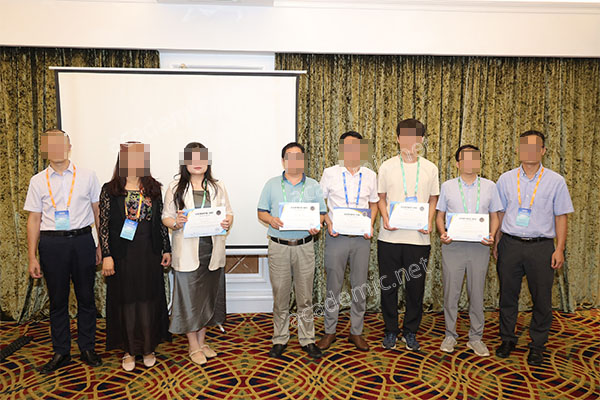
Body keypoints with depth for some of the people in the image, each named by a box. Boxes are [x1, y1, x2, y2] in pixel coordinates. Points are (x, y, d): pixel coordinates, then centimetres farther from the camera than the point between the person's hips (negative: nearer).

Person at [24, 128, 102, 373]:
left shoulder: (87, 176, 3)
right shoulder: (38, 181, 5)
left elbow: (98, 212, 6)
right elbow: (34, 219, 5)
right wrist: (32, 257, 2)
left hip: (82, 240, 0)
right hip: (51, 243, 1)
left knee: (86, 297, 7)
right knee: (57, 300, 9)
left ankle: (87, 348, 22)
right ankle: (60, 352, 23)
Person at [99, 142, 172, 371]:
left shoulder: (154, 188, 5)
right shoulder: (110, 190, -2)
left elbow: (161, 221, 8)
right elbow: (104, 225, -3)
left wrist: (166, 249, 7)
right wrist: (107, 255, -9)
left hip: (149, 254, 2)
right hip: (123, 255, -2)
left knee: (149, 300, 8)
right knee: (126, 302, 7)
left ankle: (148, 348, 24)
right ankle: (129, 350, 23)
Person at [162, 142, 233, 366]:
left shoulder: (218, 187, 8)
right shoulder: (175, 188, 1)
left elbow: (229, 213, 8)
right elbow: (166, 217, 0)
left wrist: (228, 222, -14)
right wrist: (176, 223, -21)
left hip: (212, 252, 3)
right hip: (187, 252, -3)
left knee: (208, 296, 12)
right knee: (189, 298, 3)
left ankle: (202, 341, 30)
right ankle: (194, 347, 20)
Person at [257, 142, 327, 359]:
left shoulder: (313, 186, 10)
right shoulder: (272, 184, 8)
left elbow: (321, 213, 9)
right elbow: (261, 212, 7)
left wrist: (316, 225, -12)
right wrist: (271, 220, -14)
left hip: (304, 246, 1)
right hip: (278, 246, 0)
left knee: (305, 296, 6)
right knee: (280, 296, 6)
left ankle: (307, 339, 18)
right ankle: (280, 339, 20)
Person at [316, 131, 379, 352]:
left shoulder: (370, 176, 6)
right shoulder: (330, 173, 0)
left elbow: (373, 203, 16)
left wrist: (371, 225, 0)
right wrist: (329, 223, -9)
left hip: (361, 237, 2)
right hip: (337, 236, -2)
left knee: (360, 286, 8)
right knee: (333, 286, 5)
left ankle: (356, 332, 24)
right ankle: (329, 332, 21)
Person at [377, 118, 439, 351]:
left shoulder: (430, 168, 5)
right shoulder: (387, 167, 3)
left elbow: (433, 200, 10)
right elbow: (381, 198, 8)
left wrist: (429, 222, -6)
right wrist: (385, 218, -10)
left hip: (418, 237, 1)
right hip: (389, 237, 0)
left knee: (416, 287, 8)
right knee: (388, 286, 8)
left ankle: (410, 332, 27)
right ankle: (390, 331, 26)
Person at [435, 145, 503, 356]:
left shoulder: (489, 186, 8)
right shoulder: (447, 186, 6)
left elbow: (494, 216, 10)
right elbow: (440, 215, 9)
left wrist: (492, 235, -8)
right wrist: (442, 233, -10)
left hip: (479, 246, 1)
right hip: (453, 246, 0)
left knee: (477, 293, 8)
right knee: (451, 292, 5)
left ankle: (475, 338, 22)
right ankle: (450, 335, 20)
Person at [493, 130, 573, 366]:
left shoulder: (555, 181, 2)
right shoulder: (506, 179, 6)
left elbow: (561, 216, 3)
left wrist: (560, 248, -3)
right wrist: (496, 243, 6)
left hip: (541, 247, -1)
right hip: (510, 245, 1)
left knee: (541, 298, 6)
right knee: (508, 295, 10)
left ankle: (537, 346, 23)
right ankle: (507, 339, 26)